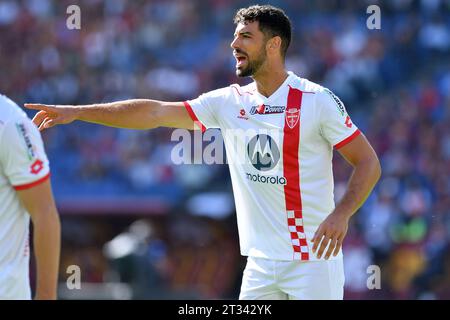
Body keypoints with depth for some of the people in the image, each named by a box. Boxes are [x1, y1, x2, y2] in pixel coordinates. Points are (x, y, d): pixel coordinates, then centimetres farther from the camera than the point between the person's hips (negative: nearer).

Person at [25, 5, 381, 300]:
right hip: (261, 261, 6)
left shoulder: (317, 100, -8)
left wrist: (342, 214, -23)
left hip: (312, 258, -5)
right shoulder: (229, 103, 7)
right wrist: (77, 112, 1)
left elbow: (368, 162, -7)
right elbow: (155, 112, 5)